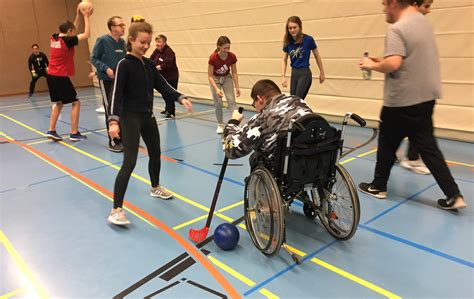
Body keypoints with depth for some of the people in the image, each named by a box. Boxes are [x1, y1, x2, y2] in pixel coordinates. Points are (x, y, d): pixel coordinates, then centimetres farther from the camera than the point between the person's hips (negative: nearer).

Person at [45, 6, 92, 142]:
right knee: (76, 103, 1)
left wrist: (78, 15, 20)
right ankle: (74, 133, 1)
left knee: (58, 103, 19)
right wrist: (86, 16, -2)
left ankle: (51, 131, 17)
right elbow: (86, 34, -10)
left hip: (51, 76, 8)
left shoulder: (54, 38, 9)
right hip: (61, 77, -8)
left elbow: (72, 29, 25)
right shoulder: (67, 40, -13)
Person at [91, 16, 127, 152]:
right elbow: (94, 58, -9)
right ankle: (113, 143, 4)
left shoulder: (122, 42, 5)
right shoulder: (102, 40, -11)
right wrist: (106, 69, -21)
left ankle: (121, 139, 24)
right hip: (106, 80, -6)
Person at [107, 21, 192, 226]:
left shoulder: (149, 64, 7)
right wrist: (113, 120, -31)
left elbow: (162, 86, 8)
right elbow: (116, 94, -20)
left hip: (148, 116, 8)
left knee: (155, 153, 21)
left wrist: (180, 98, -8)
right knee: (129, 162, -14)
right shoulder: (124, 65, -14)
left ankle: (155, 188, 46)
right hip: (130, 118, -8)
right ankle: (116, 210, -8)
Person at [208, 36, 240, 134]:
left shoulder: (232, 56, -24)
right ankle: (220, 125, 11)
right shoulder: (213, 58, -31)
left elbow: (234, 73, -10)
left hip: (227, 78, 2)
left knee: (231, 100, -12)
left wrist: (237, 87, -16)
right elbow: (210, 76, -24)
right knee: (218, 103, -3)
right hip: (215, 79, -2)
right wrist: (217, 89, -35)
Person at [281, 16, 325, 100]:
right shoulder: (288, 42, 0)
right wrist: (283, 76, -6)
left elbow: (317, 56, 1)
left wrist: (322, 73, 8)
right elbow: (284, 60, 6)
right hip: (294, 74, 5)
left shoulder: (308, 39, -11)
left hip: (305, 74, -5)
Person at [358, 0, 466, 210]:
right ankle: (453, 195, 9)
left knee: (387, 145, 9)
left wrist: (373, 65, -10)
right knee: (427, 146, 10)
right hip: (425, 97, 8)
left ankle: (378, 186, 25)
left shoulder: (397, 29, -17)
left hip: (402, 100, -8)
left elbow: (392, 64, -29)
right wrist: (382, 61, 14)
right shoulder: (422, 21, 13)